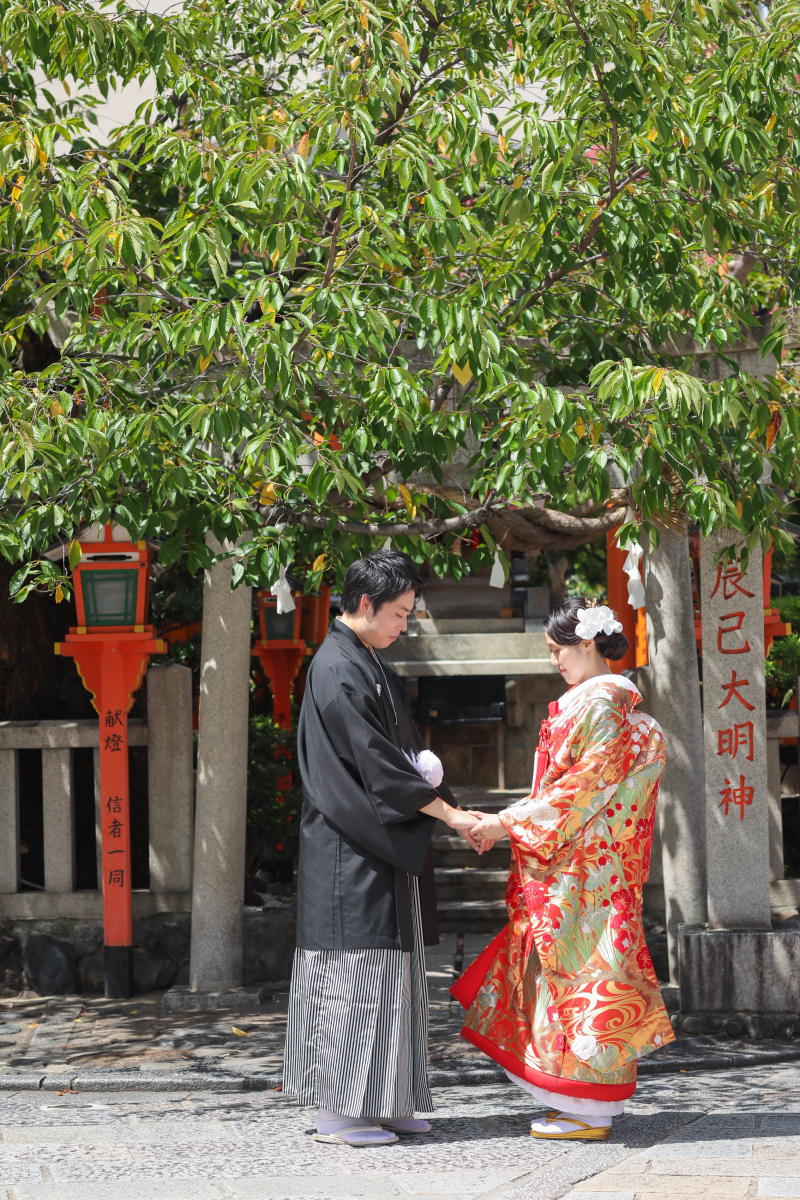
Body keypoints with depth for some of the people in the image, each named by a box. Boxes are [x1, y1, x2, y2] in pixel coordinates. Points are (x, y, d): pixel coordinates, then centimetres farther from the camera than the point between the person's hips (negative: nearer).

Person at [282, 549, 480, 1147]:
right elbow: (376, 762, -18)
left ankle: (383, 1104, 15)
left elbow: (406, 749, 20)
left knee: (390, 974, 10)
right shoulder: (337, 671, -14)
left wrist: (450, 807, 6)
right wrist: (448, 812, -14)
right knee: (352, 970, -7)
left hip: (386, 848, 10)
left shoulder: (373, 667, 17)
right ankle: (338, 1110, -2)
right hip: (351, 851, -10)